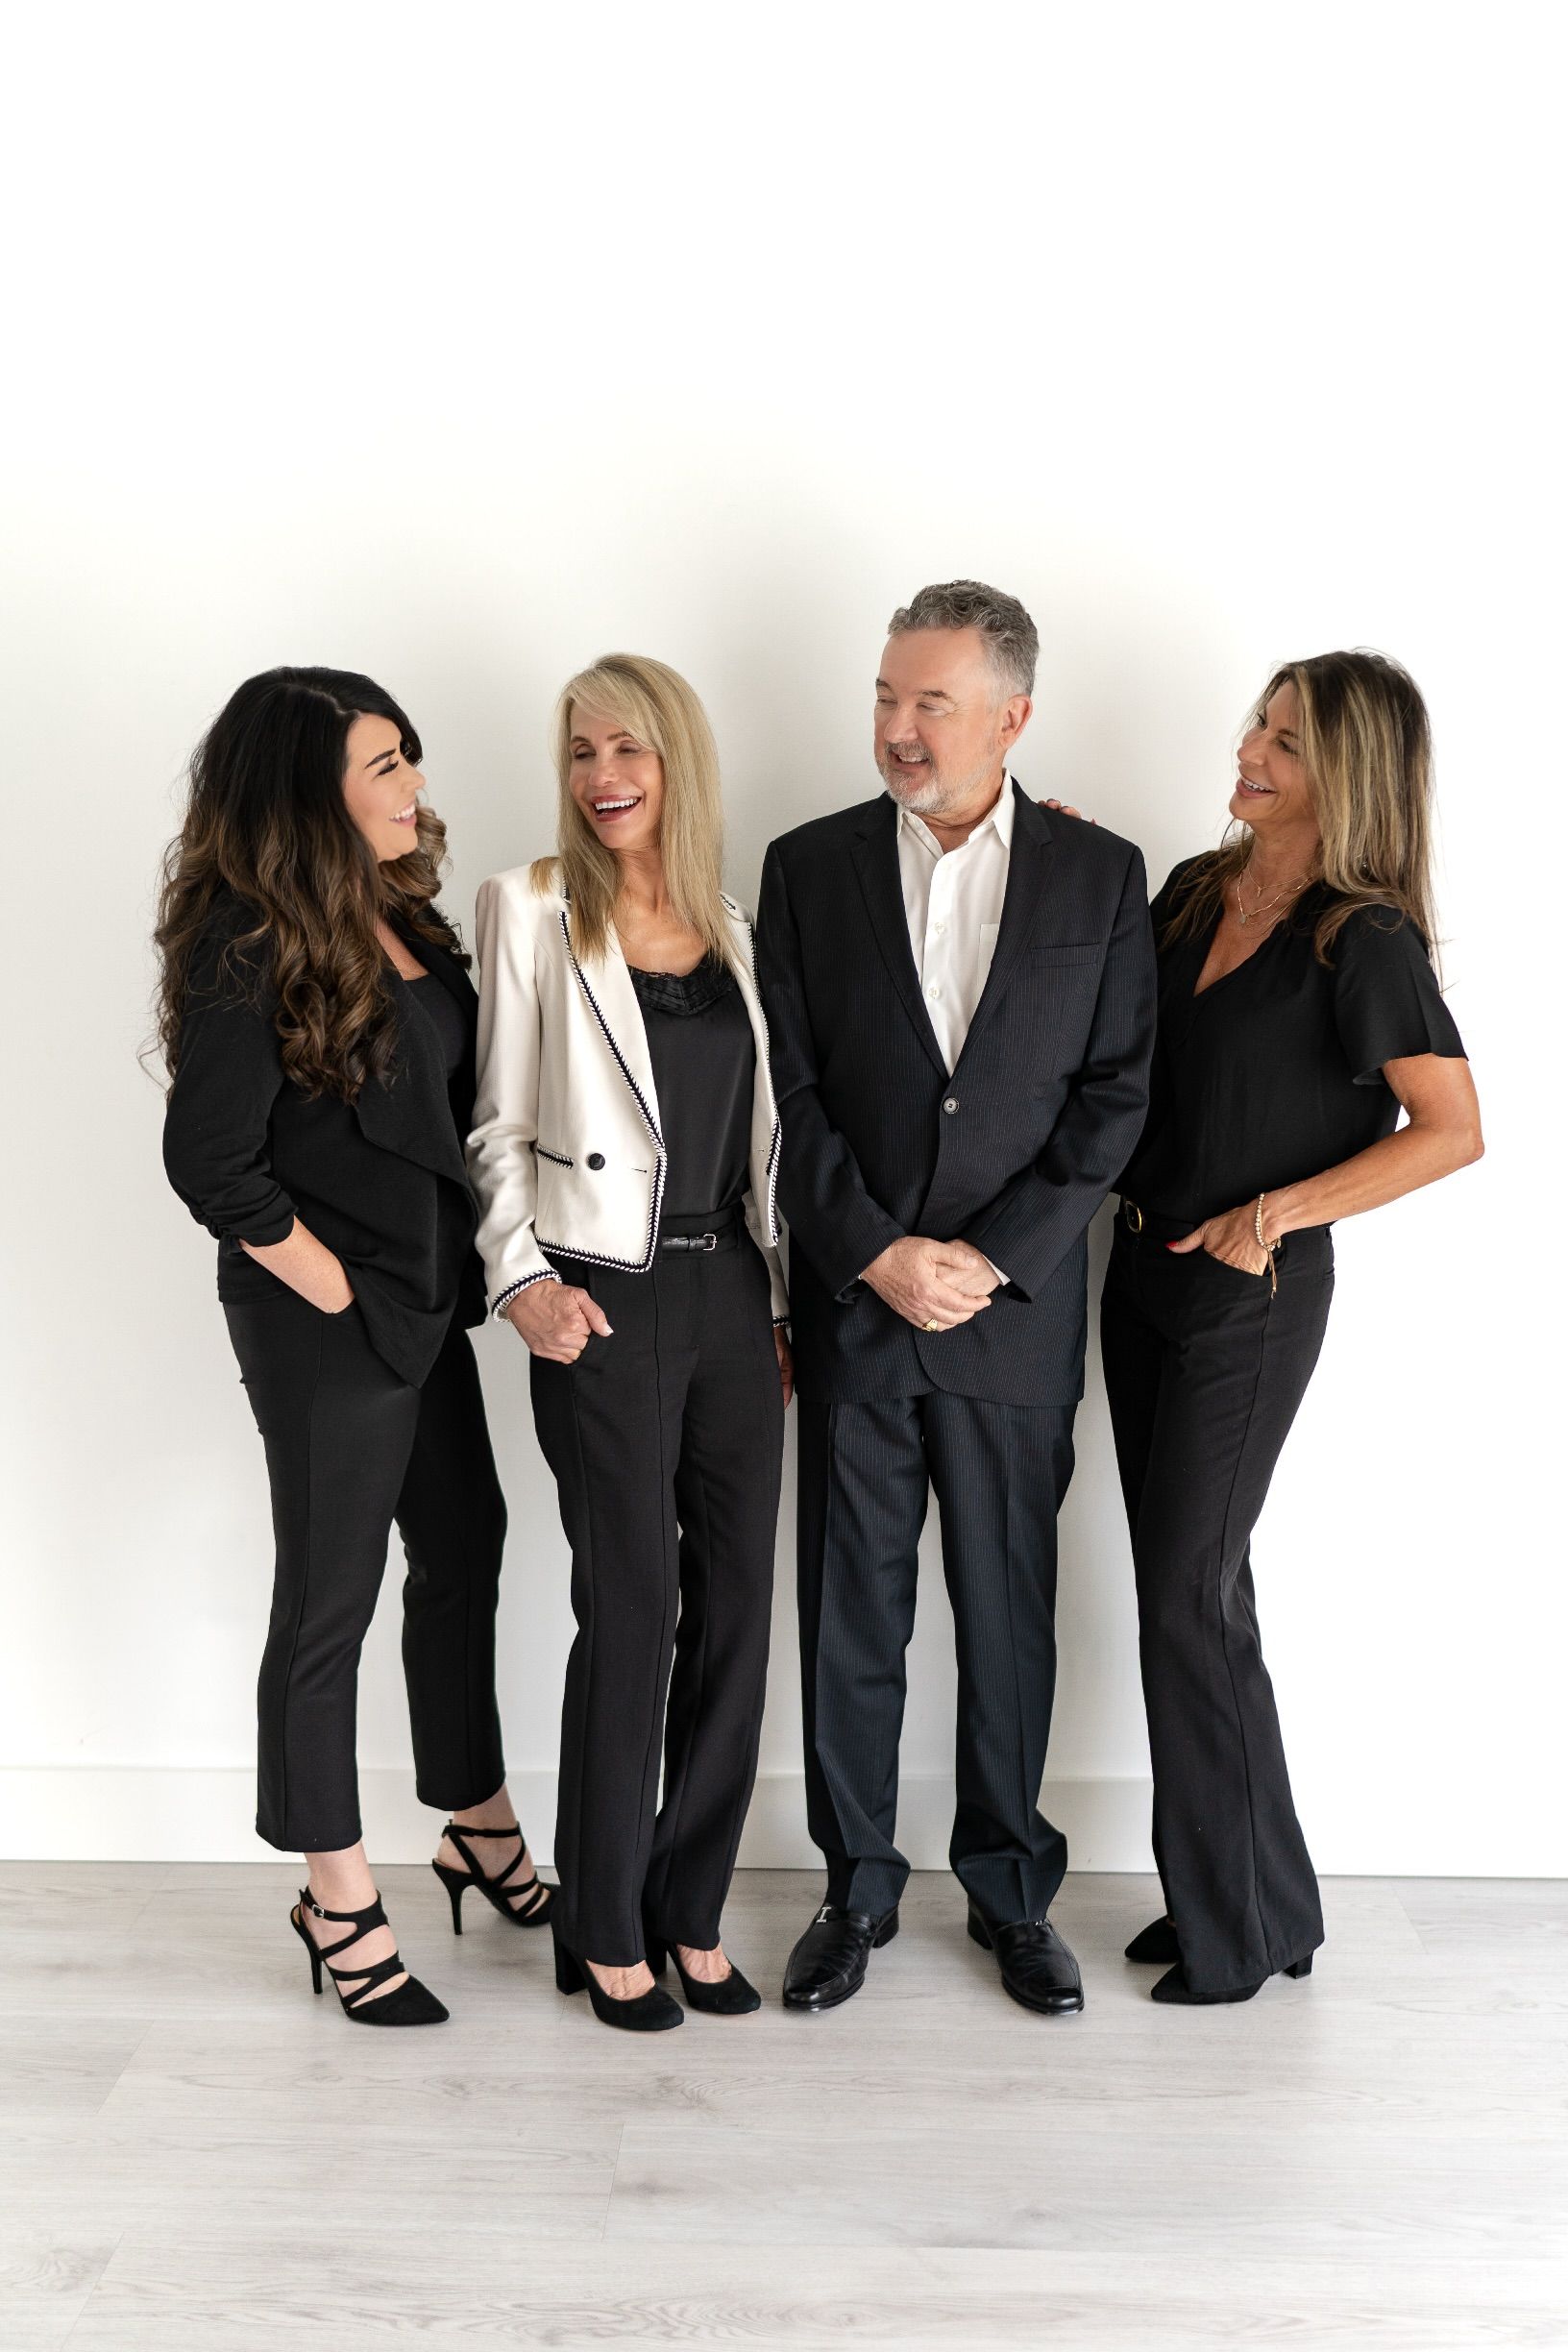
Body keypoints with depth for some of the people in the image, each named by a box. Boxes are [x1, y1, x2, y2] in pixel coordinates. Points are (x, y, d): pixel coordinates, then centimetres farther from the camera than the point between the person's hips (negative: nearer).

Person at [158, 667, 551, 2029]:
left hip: (425, 1297, 8)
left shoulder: (397, 912, 5)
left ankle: (482, 1836, 37)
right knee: (330, 1600, 6)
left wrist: (458, 1265, 3)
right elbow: (211, 1161, -19)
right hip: (324, 1319, -8)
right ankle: (339, 1902, 26)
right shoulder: (248, 944, -18)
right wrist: (333, 1287, -13)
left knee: (463, 1552, 18)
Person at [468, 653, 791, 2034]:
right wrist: (522, 1276, -12)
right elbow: (499, 1123, -1)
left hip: (732, 1296, 5)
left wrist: (785, 1305, 11)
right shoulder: (531, 910, -1)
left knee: (738, 1600, 7)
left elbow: (766, 1132, 14)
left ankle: (692, 1907, 23)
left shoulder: (736, 930, 11)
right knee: (632, 1608, 0)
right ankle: (606, 1930, 18)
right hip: (606, 1302, -5)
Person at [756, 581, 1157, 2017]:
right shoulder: (811, 867, 3)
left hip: (1016, 1312, 0)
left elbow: (1114, 1096, -2)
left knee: (1012, 1617, 10)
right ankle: (857, 1890, 26)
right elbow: (789, 1092, -1)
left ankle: (1012, 1892, 29)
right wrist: (880, 1254, -11)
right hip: (853, 1307, 1)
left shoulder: (1100, 876, 2)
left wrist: (992, 1258, -11)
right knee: (850, 1614, 9)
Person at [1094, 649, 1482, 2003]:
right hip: (1145, 1268, 7)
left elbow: (1452, 1130, -15)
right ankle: (1254, 1894, 29)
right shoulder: (1192, 894, 6)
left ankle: (1241, 1923, 17)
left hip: (1253, 1291, -7)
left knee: (1185, 1592, -2)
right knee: (1193, 1587, 13)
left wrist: (1278, 1211, -17)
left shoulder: (1366, 940, -14)